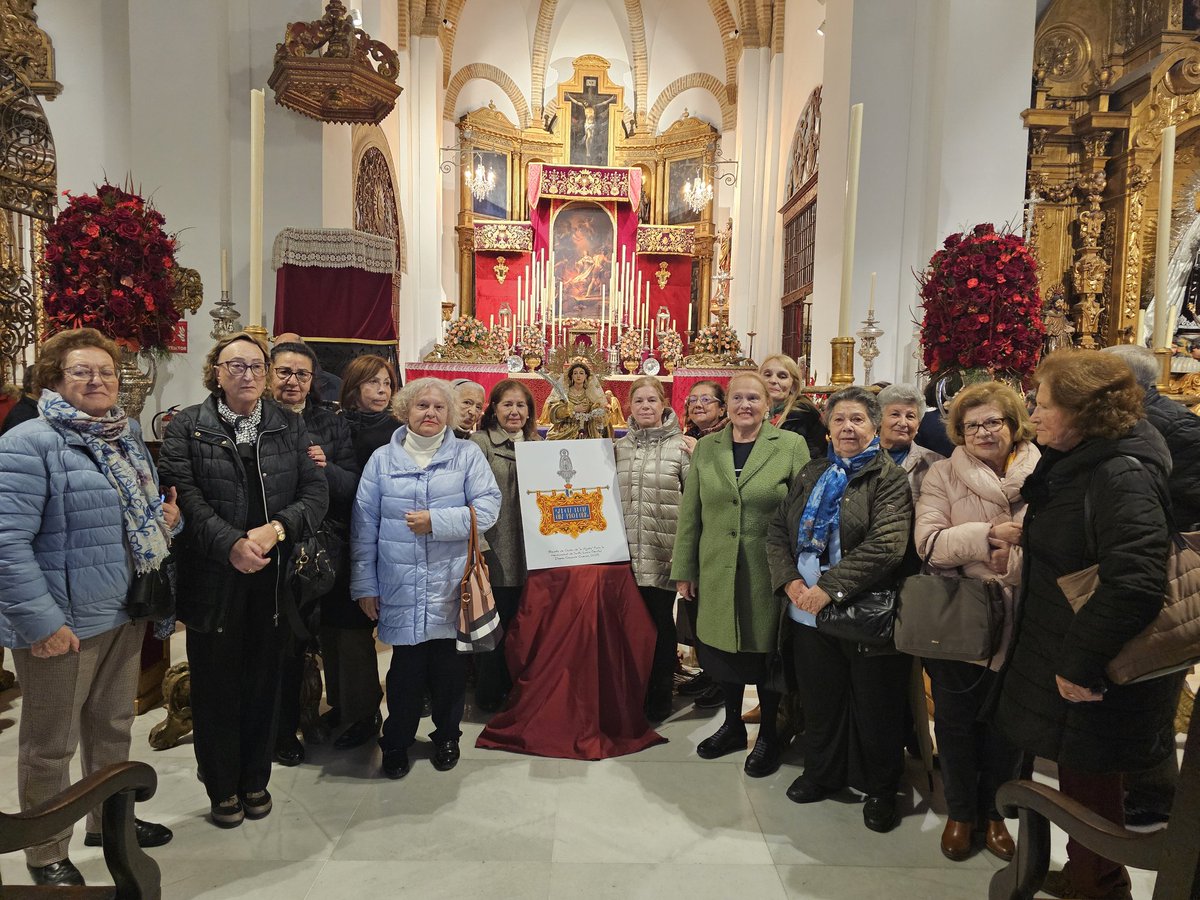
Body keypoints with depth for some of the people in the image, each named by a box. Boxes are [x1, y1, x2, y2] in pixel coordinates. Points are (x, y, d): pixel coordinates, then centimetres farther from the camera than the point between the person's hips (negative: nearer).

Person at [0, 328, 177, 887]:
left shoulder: (128, 435, 9)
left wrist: (165, 517, 1)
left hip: (125, 613, 7)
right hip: (63, 622, -7)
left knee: (113, 727, 22)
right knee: (51, 745, 11)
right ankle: (47, 856, 31)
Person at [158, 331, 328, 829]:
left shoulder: (291, 426, 7)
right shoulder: (187, 426, 1)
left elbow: (316, 492, 0)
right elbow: (184, 494, -10)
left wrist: (276, 529, -17)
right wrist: (231, 544, -22)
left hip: (273, 575, 2)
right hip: (213, 577, -1)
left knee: (263, 680, 11)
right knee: (216, 684, 9)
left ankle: (255, 780, 29)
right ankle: (222, 788, 26)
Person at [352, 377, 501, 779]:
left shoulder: (467, 455, 4)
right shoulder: (382, 459, 7)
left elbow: (488, 507, -6)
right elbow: (364, 526, 7)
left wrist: (437, 521, -14)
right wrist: (364, 584, 5)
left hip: (452, 587, 0)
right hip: (401, 589, 0)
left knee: (450, 667, 9)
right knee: (406, 667, 5)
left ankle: (447, 735, 31)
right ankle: (396, 742, 26)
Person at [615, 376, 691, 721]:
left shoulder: (681, 447, -3)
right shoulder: (618, 448, 10)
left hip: (663, 554, -3)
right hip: (625, 552, 4)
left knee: (660, 621, 6)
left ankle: (660, 696, 22)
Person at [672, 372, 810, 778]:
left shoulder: (791, 446, -3)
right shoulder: (706, 448, 6)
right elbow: (689, 513, 7)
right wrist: (683, 570, 6)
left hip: (767, 572, -3)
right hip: (717, 572, 3)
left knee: (765, 651, 8)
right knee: (724, 649, 12)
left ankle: (768, 735, 29)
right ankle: (732, 725, 35)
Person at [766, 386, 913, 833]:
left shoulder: (889, 478, -6)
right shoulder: (812, 475, 11)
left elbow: (886, 544, -19)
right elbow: (778, 531, 8)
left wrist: (829, 587, -22)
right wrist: (790, 580, -9)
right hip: (808, 611, 5)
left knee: (875, 708, 9)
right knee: (819, 701, 17)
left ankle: (881, 789, 30)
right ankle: (820, 773, 37)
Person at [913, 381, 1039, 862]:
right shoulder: (943, 475, -5)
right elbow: (928, 543, -15)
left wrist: (1015, 558, -23)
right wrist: (988, 535, -27)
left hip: (1018, 625, 1)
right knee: (956, 721, 13)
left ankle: (993, 810, 39)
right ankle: (960, 812, 35)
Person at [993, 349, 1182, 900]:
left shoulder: (1122, 477, -23)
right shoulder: (1068, 465, 6)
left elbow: (1135, 585, -31)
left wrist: (1081, 665, -26)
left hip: (1097, 680, -9)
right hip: (1059, 658, 9)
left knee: (1089, 782, 9)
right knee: (1074, 773, 22)